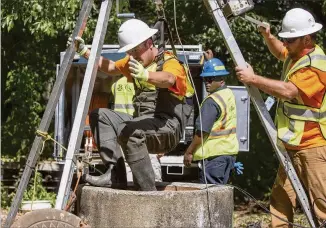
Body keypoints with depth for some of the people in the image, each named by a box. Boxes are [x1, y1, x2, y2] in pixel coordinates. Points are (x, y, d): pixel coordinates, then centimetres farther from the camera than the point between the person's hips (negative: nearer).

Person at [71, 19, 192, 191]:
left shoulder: (170, 63, -10)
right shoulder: (134, 62, 17)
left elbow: (168, 79, -33)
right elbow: (109, 67, 28)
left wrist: (146, 75, -54)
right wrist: (85, 52, 15)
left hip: (168, 127, -9)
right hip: (142, 123, 9)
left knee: (129, 130, -35)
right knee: (100, 116, -1)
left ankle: (148, 193, -28)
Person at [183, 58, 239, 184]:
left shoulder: (211, 101, -18)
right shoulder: (229, 94, 10)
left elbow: (202, 131, -19)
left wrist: (189, 152, -10)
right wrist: (210, 59, 37)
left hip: (214, 154, -10)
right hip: (230, 151, 10)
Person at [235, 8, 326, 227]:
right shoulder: (295, 55, 11)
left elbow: (289, 90, -30)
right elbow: (279, 52, 36)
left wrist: (253, 79, -23)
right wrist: (268, 37, 14)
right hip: (292, 144, 10)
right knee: (281, 198, 10)